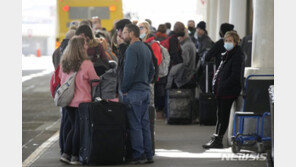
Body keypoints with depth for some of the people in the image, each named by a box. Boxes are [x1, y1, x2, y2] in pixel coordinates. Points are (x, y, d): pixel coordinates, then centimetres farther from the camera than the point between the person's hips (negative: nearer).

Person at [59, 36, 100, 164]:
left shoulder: (64, 63, 2)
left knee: (74, 127, 17)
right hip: (82, 101, -5)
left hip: (68, 101, 5)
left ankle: (66, 154, 12)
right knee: (79, 129, 4)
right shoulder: (86, 64, -14)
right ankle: (74, 157, 9)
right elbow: (95, 80, -4)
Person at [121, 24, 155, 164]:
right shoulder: (146, 48, 15)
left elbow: (129, 72, -21)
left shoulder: (132, 49, -14)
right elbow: (152, 71, 19)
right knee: (145, 124, 12)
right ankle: (148, 155, 14)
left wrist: (124, 89, -11)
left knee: (135, 125, -4)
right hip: (146, 90, 9)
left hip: (134, 92, -9)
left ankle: (138, 155, -3)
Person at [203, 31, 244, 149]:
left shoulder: (237, 55, -11)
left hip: (229, 91, -9)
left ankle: (217, 140, -1)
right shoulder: (227, 55, 16)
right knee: (220, 114, 11)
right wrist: (216, 84, 8)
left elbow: (235, 76, -17)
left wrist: (222, 87, -15)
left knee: (223, 115, -4)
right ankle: (216, 139, 16)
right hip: (221, 91, 9)